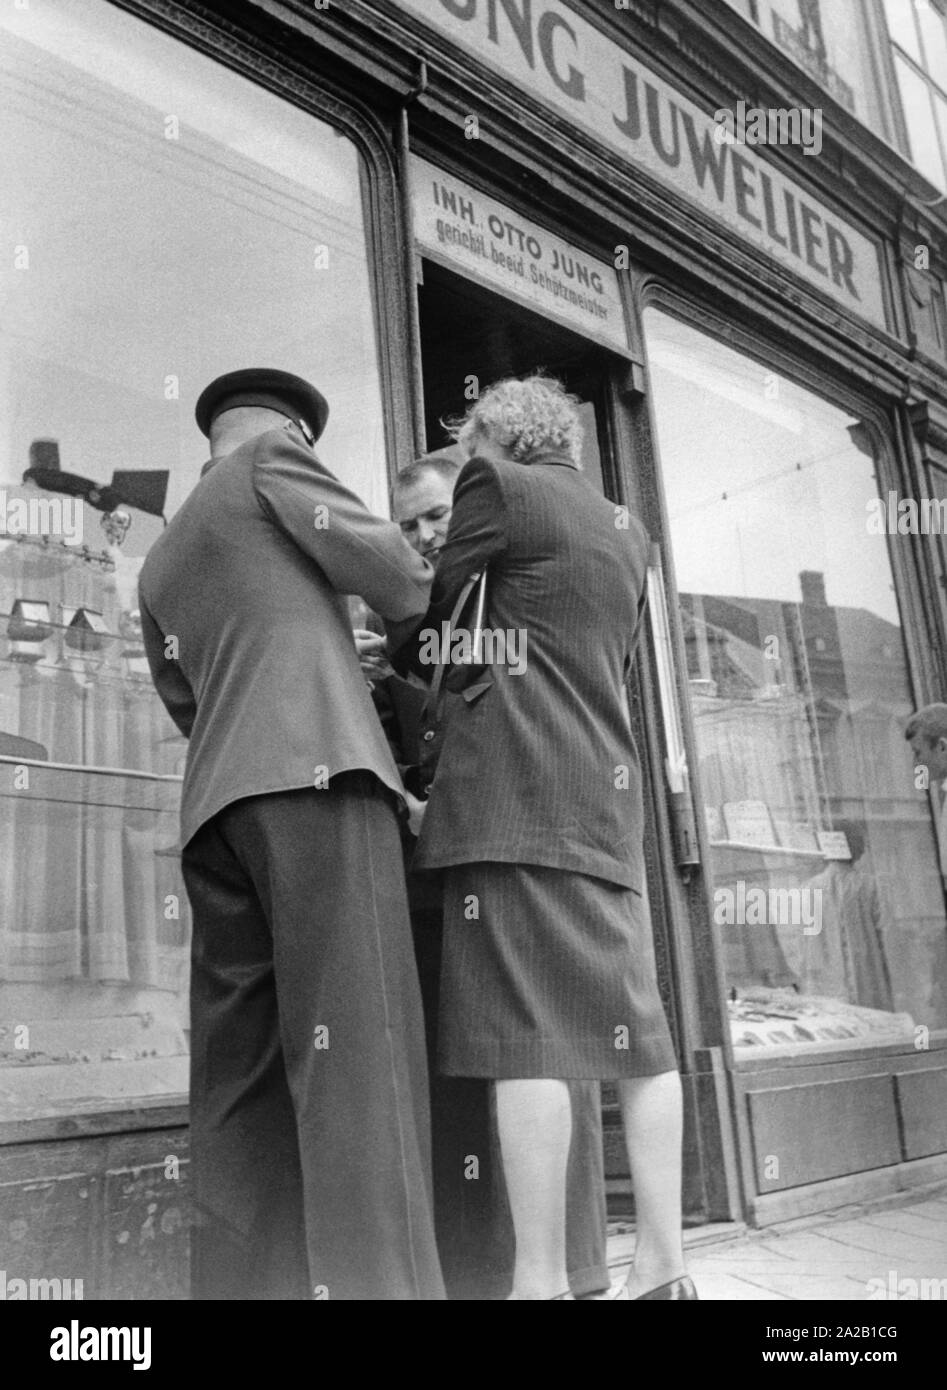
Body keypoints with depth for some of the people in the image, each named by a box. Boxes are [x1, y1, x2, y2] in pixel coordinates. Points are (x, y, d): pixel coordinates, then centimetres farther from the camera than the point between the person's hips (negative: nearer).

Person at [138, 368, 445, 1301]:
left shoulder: (160, 563, 30)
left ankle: (245, 1282, 0)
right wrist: (421, 608, 26)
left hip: (214, 803, 7)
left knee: (241, 1074, 3)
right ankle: (375, 1278, -22)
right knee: (356, 1042, -15)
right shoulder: (271, 454, 11)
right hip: (312, 769, -7)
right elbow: (391, 574, 4)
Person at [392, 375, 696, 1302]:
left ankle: (541, 1281, -9)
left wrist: (394, 664, 26)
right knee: (632, 1025, 6)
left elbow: (433, 615, 5)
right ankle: (662, 1268, 10)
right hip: (608, 796, 8)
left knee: (523, 1030, -10)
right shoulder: (624, 531, 22)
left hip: (516, 791, -7)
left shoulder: (497, 483, 2)